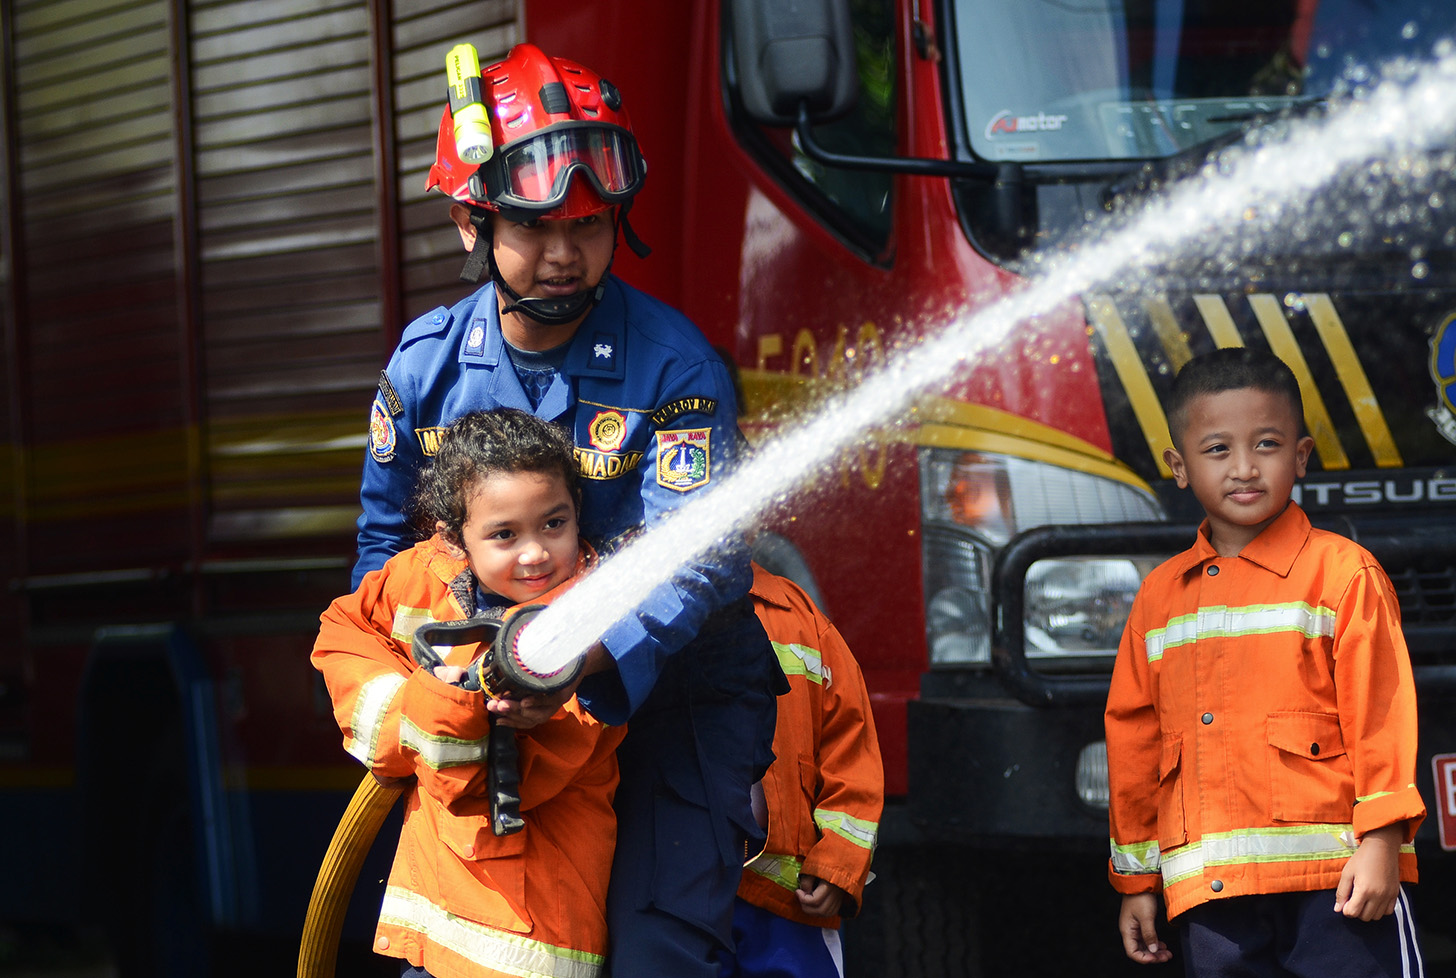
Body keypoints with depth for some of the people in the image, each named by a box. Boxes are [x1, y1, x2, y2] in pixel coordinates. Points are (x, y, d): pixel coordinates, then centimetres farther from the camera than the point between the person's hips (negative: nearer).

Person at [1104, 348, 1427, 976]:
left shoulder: (1340, 572, 1)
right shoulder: (1161, 596, 15)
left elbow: (1381, 712, -3)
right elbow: (1133, 742, 19)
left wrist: (1380, 841, -11)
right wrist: (1136, 879, 19)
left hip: (1336, 881, -4)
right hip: (1210, 894, 4)